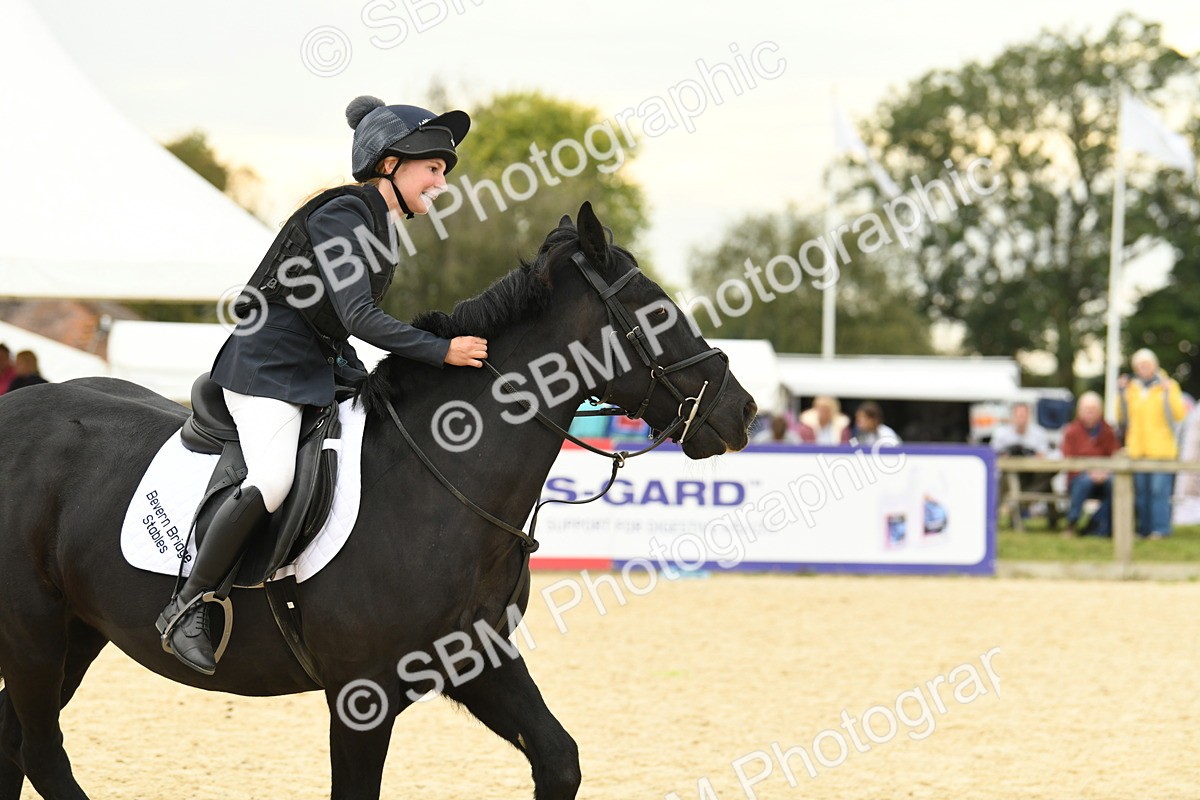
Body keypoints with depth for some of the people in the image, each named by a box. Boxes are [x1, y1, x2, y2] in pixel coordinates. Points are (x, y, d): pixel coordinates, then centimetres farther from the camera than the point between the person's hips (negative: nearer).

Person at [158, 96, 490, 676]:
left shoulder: (384, 226, 13)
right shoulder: (342, 214, -17)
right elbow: (359, 317, -24)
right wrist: (443, 352, -24)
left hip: (325, 364, 10)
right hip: (270, 361, -10)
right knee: (273, 481, -28)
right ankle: (186, 607, -17)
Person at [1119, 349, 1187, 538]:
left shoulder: (1167, 386, 2)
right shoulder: (1132, 387, 13)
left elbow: (1179, 415, -7)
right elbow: (1122, 417, 13)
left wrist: (1169, 393, -16)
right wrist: (1122, 393, 5)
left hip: (1161, 449, -4)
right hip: (1137, 449, 4)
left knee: (1159, 489, -11)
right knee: (1141, 490, 5)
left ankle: (1160, 528, -9)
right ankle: (1144, 528, 11)